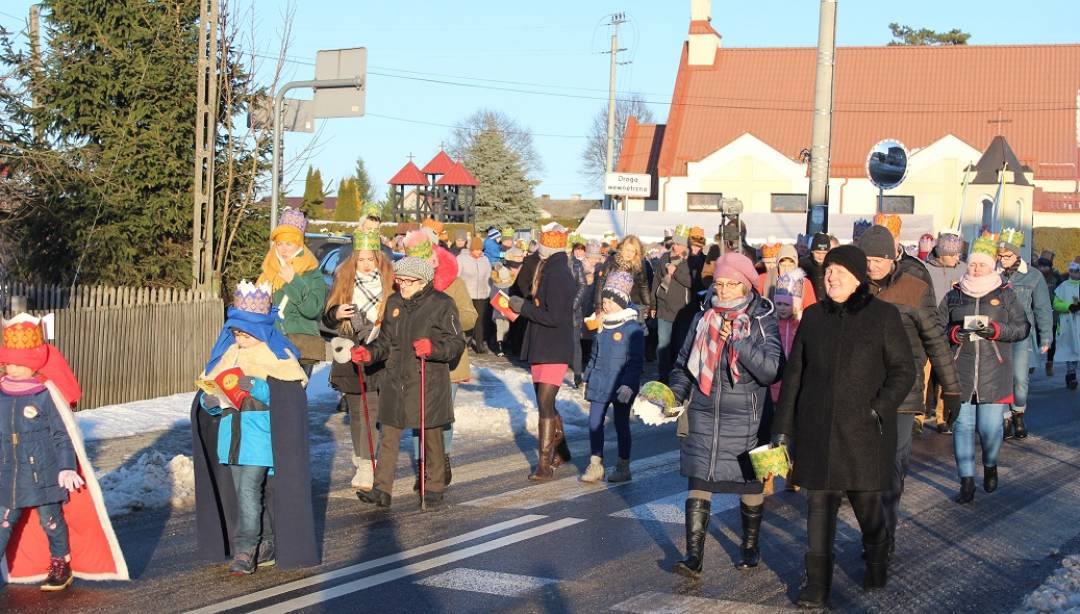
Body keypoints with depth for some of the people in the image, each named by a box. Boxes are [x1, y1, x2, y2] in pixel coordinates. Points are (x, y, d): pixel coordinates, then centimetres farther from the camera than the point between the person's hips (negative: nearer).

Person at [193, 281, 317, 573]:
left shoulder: (278, 355, -4)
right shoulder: (227, 354, 13)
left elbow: (289, 397, -11)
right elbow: (207, 392, 16)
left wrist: (257, 387, -22)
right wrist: (210, 401, -7)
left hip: (262, 437, -7)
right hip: (232, 436, 7)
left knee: (248, 490, -15)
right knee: (240, 492, 11)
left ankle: (245, 551, -13)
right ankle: (266, 545, 22)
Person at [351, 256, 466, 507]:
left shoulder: (442, 304, -6)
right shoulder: (394, 302, 12)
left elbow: (457, 343, -8)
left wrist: (433, 348, -24)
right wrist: (369, 353, 3)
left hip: (428, 383, -5)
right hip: (396, 381, 5)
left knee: (431, 435, 7)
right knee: (389, 435, 2)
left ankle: (434, 488, 20)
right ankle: (382, 490, 4)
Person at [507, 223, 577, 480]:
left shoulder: (557, 275, -18)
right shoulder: (549, 271, 13)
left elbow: (553, 317, -23)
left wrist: (523, 307, -16)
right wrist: (522, 307, 4)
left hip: (554, 351, -10)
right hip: (542, 349, 10)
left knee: (545, 404, -12)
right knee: (545, 403, 18)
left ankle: (545, 463, -10)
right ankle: (560, 450, 33)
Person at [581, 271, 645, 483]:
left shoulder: (633, 329, -12)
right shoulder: (603, 326, 9)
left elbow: (636, 362, -15)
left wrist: (628, 385, -22)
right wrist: (588, 378, 18)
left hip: (620, 387, -6)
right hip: (599, 384, 6)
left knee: (621, 424, 6)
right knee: (594, 423, 2)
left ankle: (623, 467, 18)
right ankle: (595, 465, 10)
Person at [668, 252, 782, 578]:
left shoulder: (762, 322, -5)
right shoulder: (703, 319, 5)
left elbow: (772, 370, -18)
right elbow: (684, 364, 16)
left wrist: (737, 342, -25)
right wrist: (674, 397, 0)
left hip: (744, 419, -2)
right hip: (703, 416, 2)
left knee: (750, 484, 11)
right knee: (698, 484, -4)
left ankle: (750, 546, 31)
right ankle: (694, 556, -3)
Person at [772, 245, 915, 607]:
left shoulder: (883, 316, -3)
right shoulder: (813, 316, 7)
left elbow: (903, 370, -1)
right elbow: (794, 374, 10)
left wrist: (880, 408, -16)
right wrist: (783, 427, 8)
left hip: (864, 431, -3)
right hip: (817, 430, 3)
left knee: (866, 500, 7)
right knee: (819, 503, 2)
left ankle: (877, 562, 36)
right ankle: (817, 584, 10)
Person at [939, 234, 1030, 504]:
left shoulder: (1005, 294, 8)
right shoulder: (953, 295, 11)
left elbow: (1022, 327, 6)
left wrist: (997, 330, -11)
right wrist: (953, 334, -10)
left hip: (994, 373, -1)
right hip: (960, 373, 1)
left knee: (990, 426, -4)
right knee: (962, 425, -2)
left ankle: (990, 466, 28)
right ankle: (967, 482, 5)